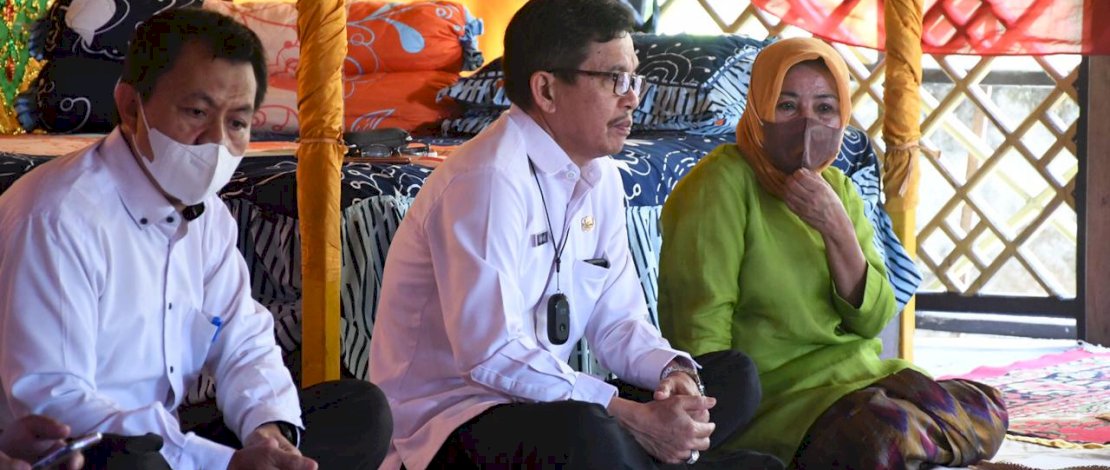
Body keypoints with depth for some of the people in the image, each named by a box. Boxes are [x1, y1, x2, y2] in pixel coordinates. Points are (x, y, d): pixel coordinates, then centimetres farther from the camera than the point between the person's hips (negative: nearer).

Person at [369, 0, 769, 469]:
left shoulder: (601, 178, 7)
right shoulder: (487, 179, -20)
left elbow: (617, 321, 12)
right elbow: (492, 354, -26)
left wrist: (676, 374, -11)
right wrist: (634, 417, -23)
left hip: (544, 402, 9)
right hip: (446, 420, -9)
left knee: (734, 377, 2)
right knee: (583, 431, -38)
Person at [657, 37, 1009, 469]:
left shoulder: (839, 190, 13)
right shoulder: (723, 185, -10)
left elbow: (872, 319, 2)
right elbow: (701, 334, -15)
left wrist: (836, 227, -12)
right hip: (773, 396, -7)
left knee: (986, 410, -12)